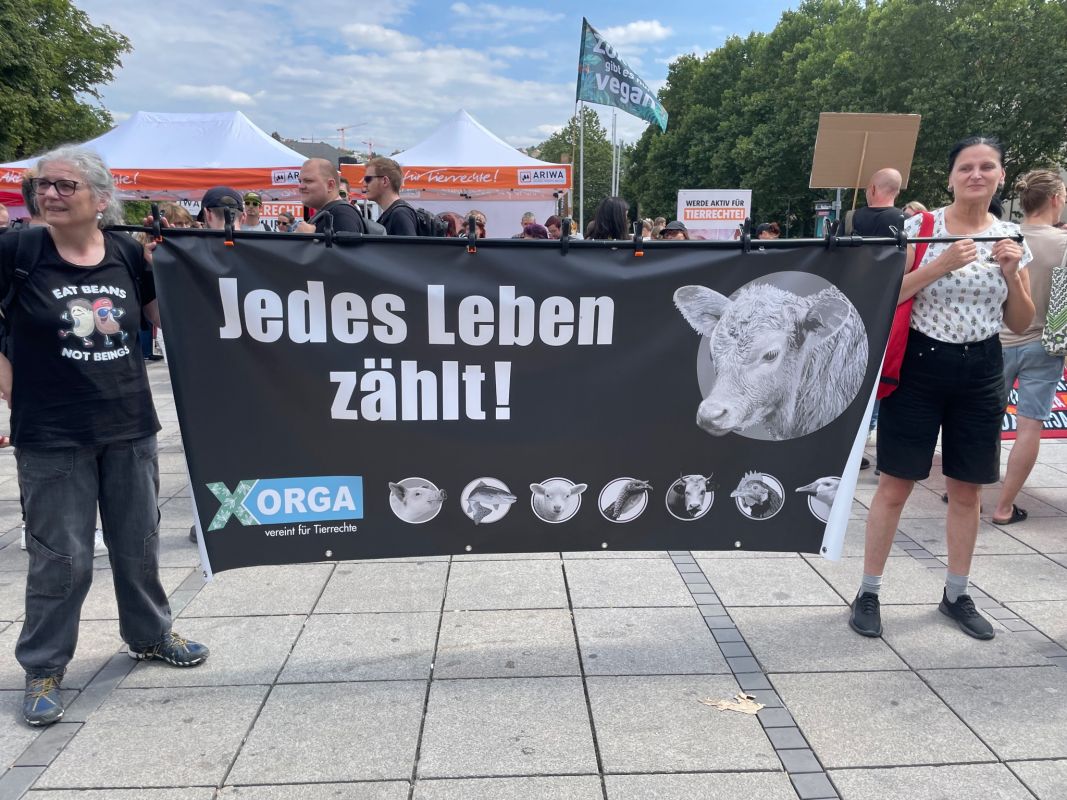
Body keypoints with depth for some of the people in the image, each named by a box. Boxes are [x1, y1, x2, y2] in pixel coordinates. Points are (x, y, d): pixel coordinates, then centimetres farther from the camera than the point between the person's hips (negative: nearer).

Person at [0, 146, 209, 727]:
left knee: (138, 543, 16)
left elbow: (167, 319, 11)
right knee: (60, 556, 5)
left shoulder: (127, 253, 0)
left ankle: (149, 635, 38)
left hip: (129, 426, 3)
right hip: (52, 436, -3)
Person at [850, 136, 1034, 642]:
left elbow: (1020, 325, 8)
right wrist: (941, 264, -21)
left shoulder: (1010, 238, 6)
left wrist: (1012, 275, -8)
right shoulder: (919, 228, -5)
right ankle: (868, 592, 12)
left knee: (966, 490, 12)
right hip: (920, 365, -4)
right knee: (895, 486, -1)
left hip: (980, 372, 4)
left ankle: (956, 594, 29)